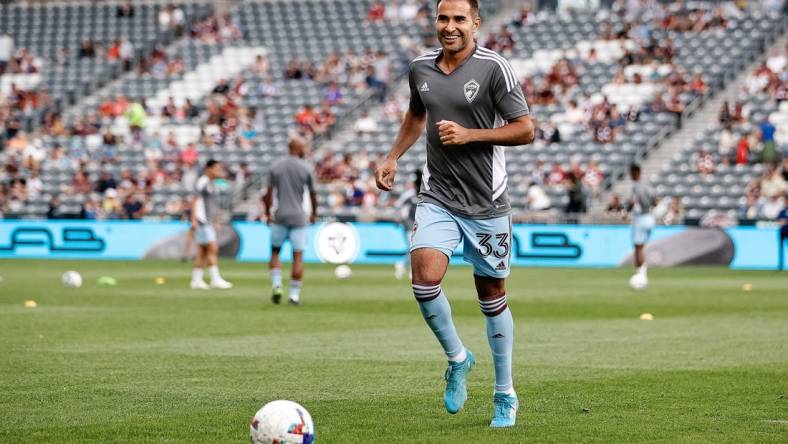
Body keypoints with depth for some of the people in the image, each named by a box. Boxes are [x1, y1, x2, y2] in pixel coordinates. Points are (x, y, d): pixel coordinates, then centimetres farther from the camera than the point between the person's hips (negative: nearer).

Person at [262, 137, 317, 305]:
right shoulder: (307, 169, -3)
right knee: (298, 256, 1)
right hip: (299, 218, -2)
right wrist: (314, 214, 18)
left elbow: (269, 193, 2)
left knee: (275, 252, 16)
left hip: (280, 217, 2)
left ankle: (276, 285, -2)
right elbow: (313, 195, 3)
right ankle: (294, 294, -1)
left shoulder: (276, 167, 2)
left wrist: (268, 214, 13)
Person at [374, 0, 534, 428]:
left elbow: (525, 130, -11)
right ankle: (457, 357, 7)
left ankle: (505, 396, 21)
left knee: (492, 294, 6)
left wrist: (469, 135, -19)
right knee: (425, 277, -20)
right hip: (437, 197, 3)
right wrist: (392, 158, 17)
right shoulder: (420, 67, 5)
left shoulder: (493, 67, -10)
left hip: (486, 201, -3)